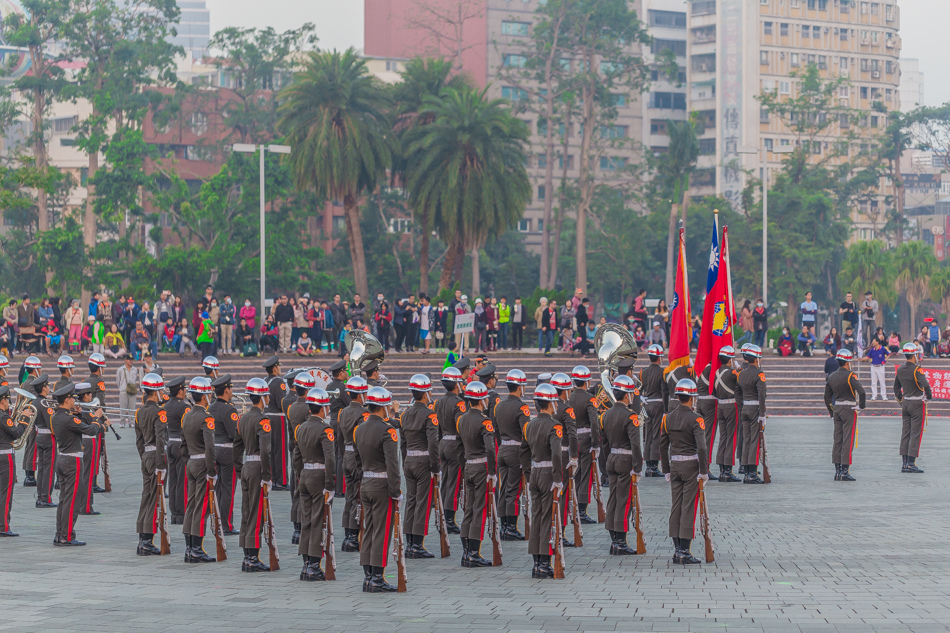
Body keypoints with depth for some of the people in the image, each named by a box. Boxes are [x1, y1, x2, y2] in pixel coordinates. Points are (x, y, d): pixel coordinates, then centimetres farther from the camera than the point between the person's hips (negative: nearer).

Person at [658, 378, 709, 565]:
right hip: (692, 465, -5)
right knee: (689, 507, -4)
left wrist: (667, 471, 17)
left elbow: (663, 446, 9)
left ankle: (677, 550, 11)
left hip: (675, 465, 6)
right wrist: (704, 472, -12)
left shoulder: (667, 418, 5)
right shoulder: (695, 420, -12)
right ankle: (684, 552, -6)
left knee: (676, 506, 10)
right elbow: (701, 447, -19)